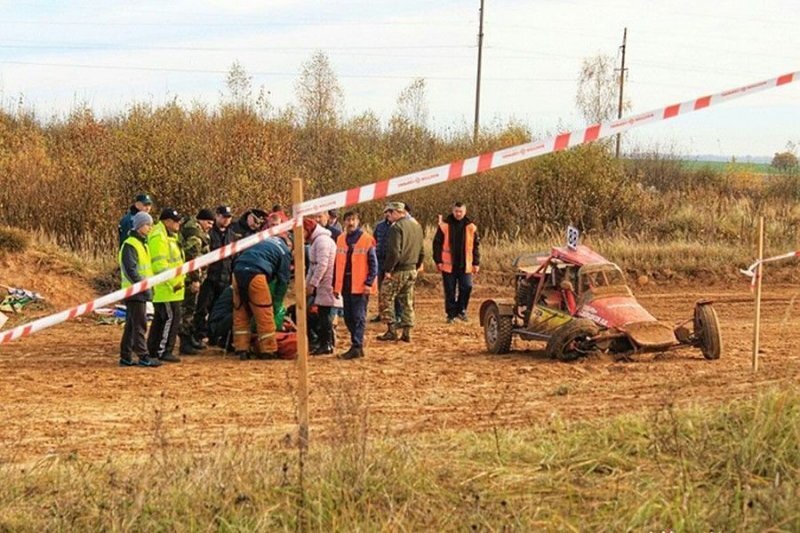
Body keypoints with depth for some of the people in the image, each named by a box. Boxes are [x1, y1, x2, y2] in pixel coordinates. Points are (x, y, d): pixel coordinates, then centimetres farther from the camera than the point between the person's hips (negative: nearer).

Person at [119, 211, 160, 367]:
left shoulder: (142, 243, 18)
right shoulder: (130, 245, -14)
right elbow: (130, 270, -21)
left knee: (131, 325, 11)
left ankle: (125, 357, 15)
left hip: (140, 291, 10)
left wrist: (148, 286, 16)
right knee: (139, 325, -8)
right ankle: (143, 357, -7)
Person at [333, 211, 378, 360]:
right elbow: (338, 264, 16)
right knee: (348, 317, 9)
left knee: (359, 317, -6)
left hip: (360, 286, -6)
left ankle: (357, 347, -7)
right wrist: (336, 285, 13)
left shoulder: (366, 240, -5)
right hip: (346, 285, 6)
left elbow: (373, 264, -6)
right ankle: (357, 343, 19)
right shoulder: (341, 240, 12)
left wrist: (369, 283, -14)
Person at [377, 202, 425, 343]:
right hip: (412, 270, 8)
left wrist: (388, 269, -15)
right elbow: (421, 250, 15)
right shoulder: (416, 225, 10)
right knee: (407, 302, 12)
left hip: (398, 270, -8)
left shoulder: (396, 227, -15)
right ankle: (407, 333, 12)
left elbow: (394, 252, -22)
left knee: (385, 299, 3)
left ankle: (391, 330, -2)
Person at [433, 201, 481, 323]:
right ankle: (451, 314, 12)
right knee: (450, 291, 4)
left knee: (467, 287, -8)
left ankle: (461, 310, 11)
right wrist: (438, 261, -5)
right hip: (448, 264, -1)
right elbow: (437, 244, 1)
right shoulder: (445, 225, 0)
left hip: (465, 265, 1)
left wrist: (476, 263, 3)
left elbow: (476, 246, 8)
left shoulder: (471, 227, 5)